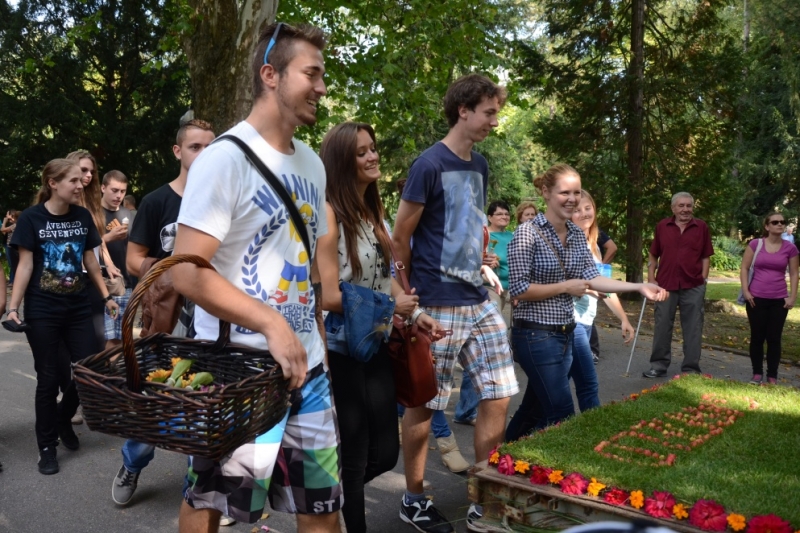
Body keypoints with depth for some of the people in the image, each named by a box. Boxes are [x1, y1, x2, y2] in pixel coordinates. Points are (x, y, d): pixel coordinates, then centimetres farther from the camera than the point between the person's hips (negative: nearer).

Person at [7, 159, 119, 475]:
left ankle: (63, 419, 32)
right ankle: (47, 446, 17)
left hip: (78, 308, 4)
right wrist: (13, 307, -14)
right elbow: (25, 265, -8)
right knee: (49, 378, 2)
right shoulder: (31, 218, -8)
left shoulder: (83, 217, 3)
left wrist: (106, 297, 13)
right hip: (42, 312, -4)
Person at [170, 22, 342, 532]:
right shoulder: (225, 158, -14)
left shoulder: (312, 164, 9)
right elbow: (187, 272, -20)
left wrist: (319, 341, 12)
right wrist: (272, 324, -25)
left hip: (307, 363, 7)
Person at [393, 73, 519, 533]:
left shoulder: (480, 166, 12)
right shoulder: (430, 164, -11)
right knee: (423, 404, 4)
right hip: (438, 305, -7)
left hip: (479, 301, 7)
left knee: (498, 396, 5)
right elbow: (400, 237, -8)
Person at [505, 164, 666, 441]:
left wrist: (639, 287, -7)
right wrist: (565, 287, -13)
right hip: (536, 335, -7)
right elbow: (519, 289, -17)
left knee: (535, 409, 16)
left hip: (565, 334, 7)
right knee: (563, 414, -6)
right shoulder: (528, 233, -15)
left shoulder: (577, 235, 8)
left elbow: (592, 277, 2)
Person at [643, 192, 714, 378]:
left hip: (693, 286, -1)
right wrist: (651, 278, 3)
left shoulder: (701, 227, 2)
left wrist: (704, 279, -3)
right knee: (662, 326, 7)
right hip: (666, 285, 1)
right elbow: (653, 255, 10)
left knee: (693, 329, 5)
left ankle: (691, 369, 14)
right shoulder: (662, 226, 5)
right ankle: (659, 365, 18)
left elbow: (706, 256, 4)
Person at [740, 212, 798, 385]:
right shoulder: (755, 244, -2)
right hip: (756, 298, -1)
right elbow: (744, 268, 1)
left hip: (779, 300, 1)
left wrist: (793, 296, -1)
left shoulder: (790, 248, 1)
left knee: (774, 338, 3)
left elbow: (793, 274, 6)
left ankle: (772, 376, 10)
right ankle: (757, 374, 14)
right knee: (757, 337, 4)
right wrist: (745, 291, -7)